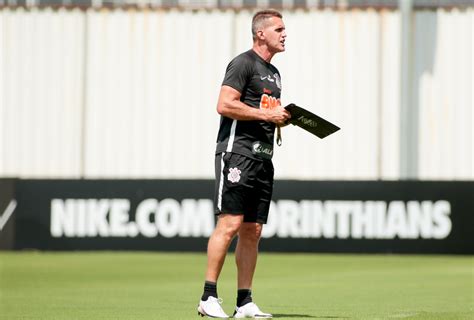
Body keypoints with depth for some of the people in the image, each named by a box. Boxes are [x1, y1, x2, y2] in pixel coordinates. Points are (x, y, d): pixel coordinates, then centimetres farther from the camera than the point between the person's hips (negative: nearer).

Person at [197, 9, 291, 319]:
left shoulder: (273, 73, 22)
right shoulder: (243, 63, -6)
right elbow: (224, 105, -17)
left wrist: (283, 118, 11)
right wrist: (267, 114, -14)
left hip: (263, 159, 9)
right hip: (237, 152, -9)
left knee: (253, 231, 6)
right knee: (230, 224, -15)